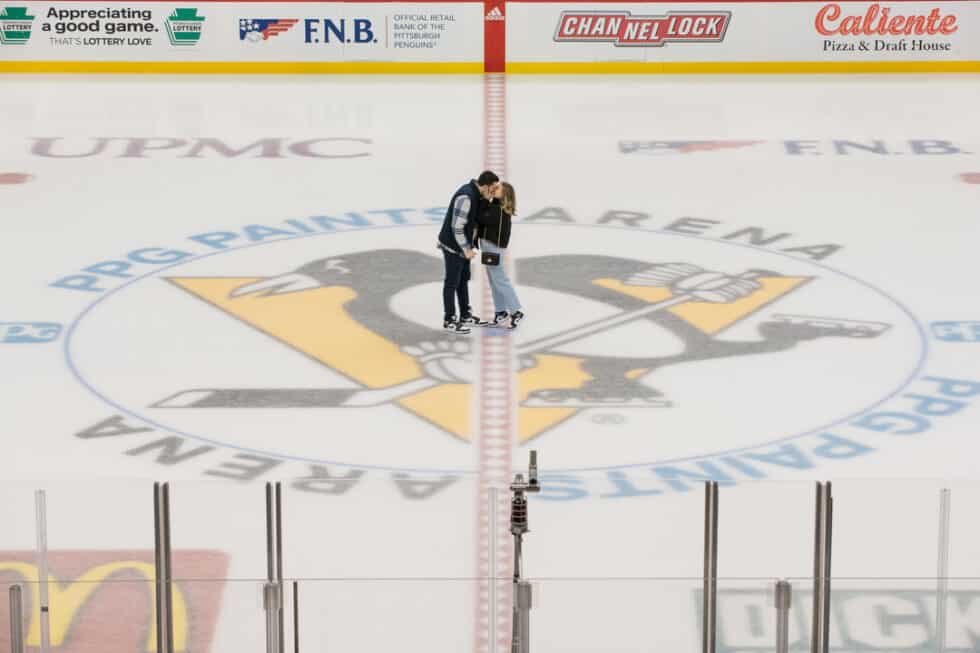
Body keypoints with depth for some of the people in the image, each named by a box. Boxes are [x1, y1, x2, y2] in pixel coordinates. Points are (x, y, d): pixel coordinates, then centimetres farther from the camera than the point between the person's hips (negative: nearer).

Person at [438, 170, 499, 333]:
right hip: (453, 245, -9)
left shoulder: (476, 194, 3)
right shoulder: (466, 197, -27)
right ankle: (449, 320, 9)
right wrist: (467, 249, -20)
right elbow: (457, 226, -26)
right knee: (452, 282, 0)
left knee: (464, 279, 18)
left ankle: (466, 316, 29)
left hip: (463, 244, 9)